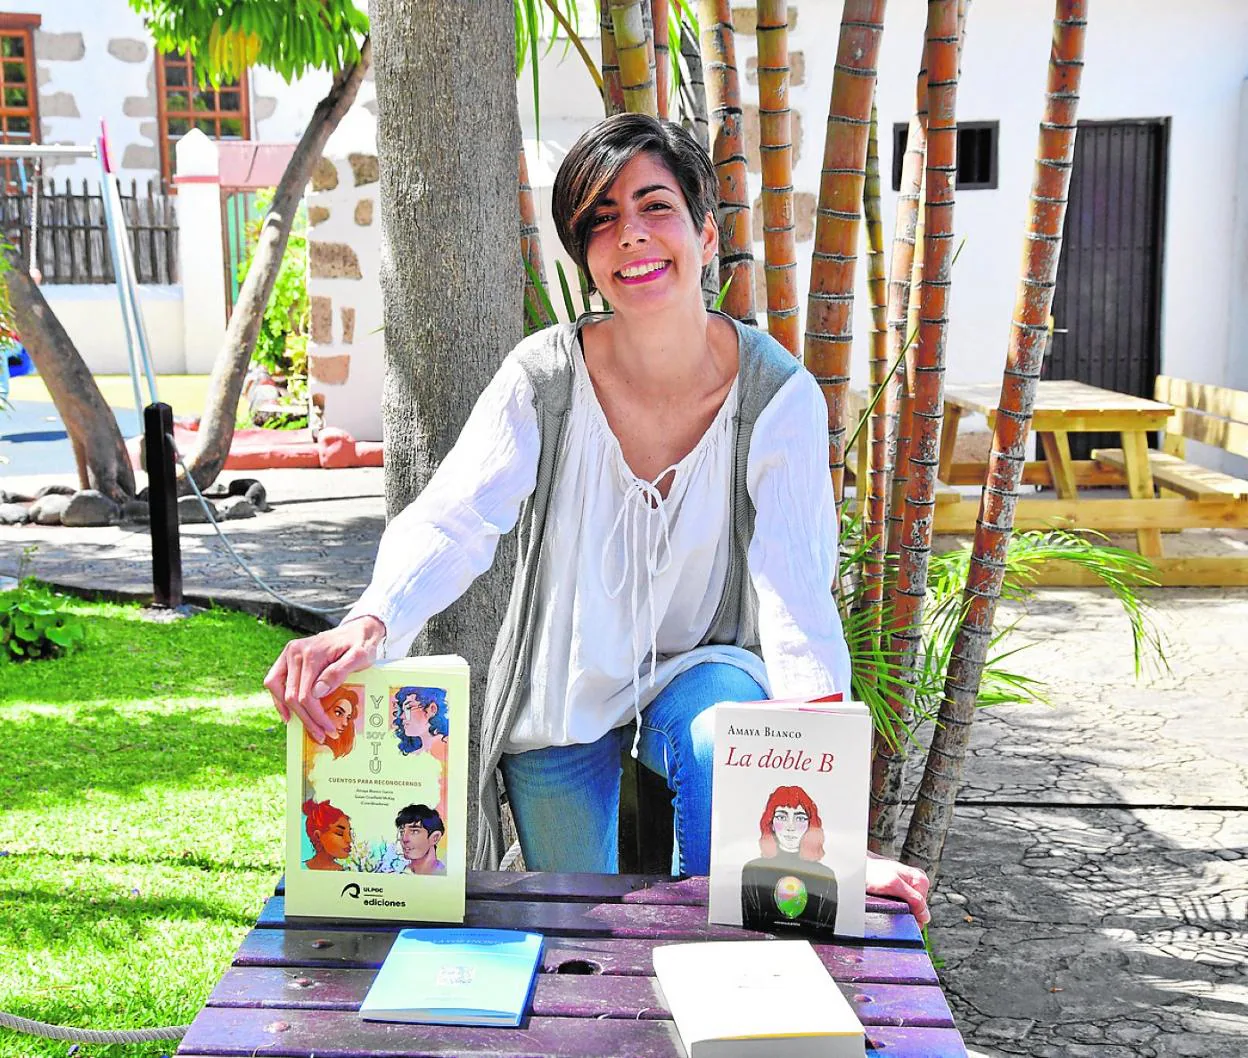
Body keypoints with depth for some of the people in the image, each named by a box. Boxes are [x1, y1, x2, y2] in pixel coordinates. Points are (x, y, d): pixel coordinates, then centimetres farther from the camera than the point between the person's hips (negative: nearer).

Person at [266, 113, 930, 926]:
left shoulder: (778, 394, -18)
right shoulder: (545, 377, -16)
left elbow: (797, 593, -28)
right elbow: (451, 522, -29)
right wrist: (366, 625, -53)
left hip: (702, 669, -1)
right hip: (563, 699, 2)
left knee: (719, 733, -37)